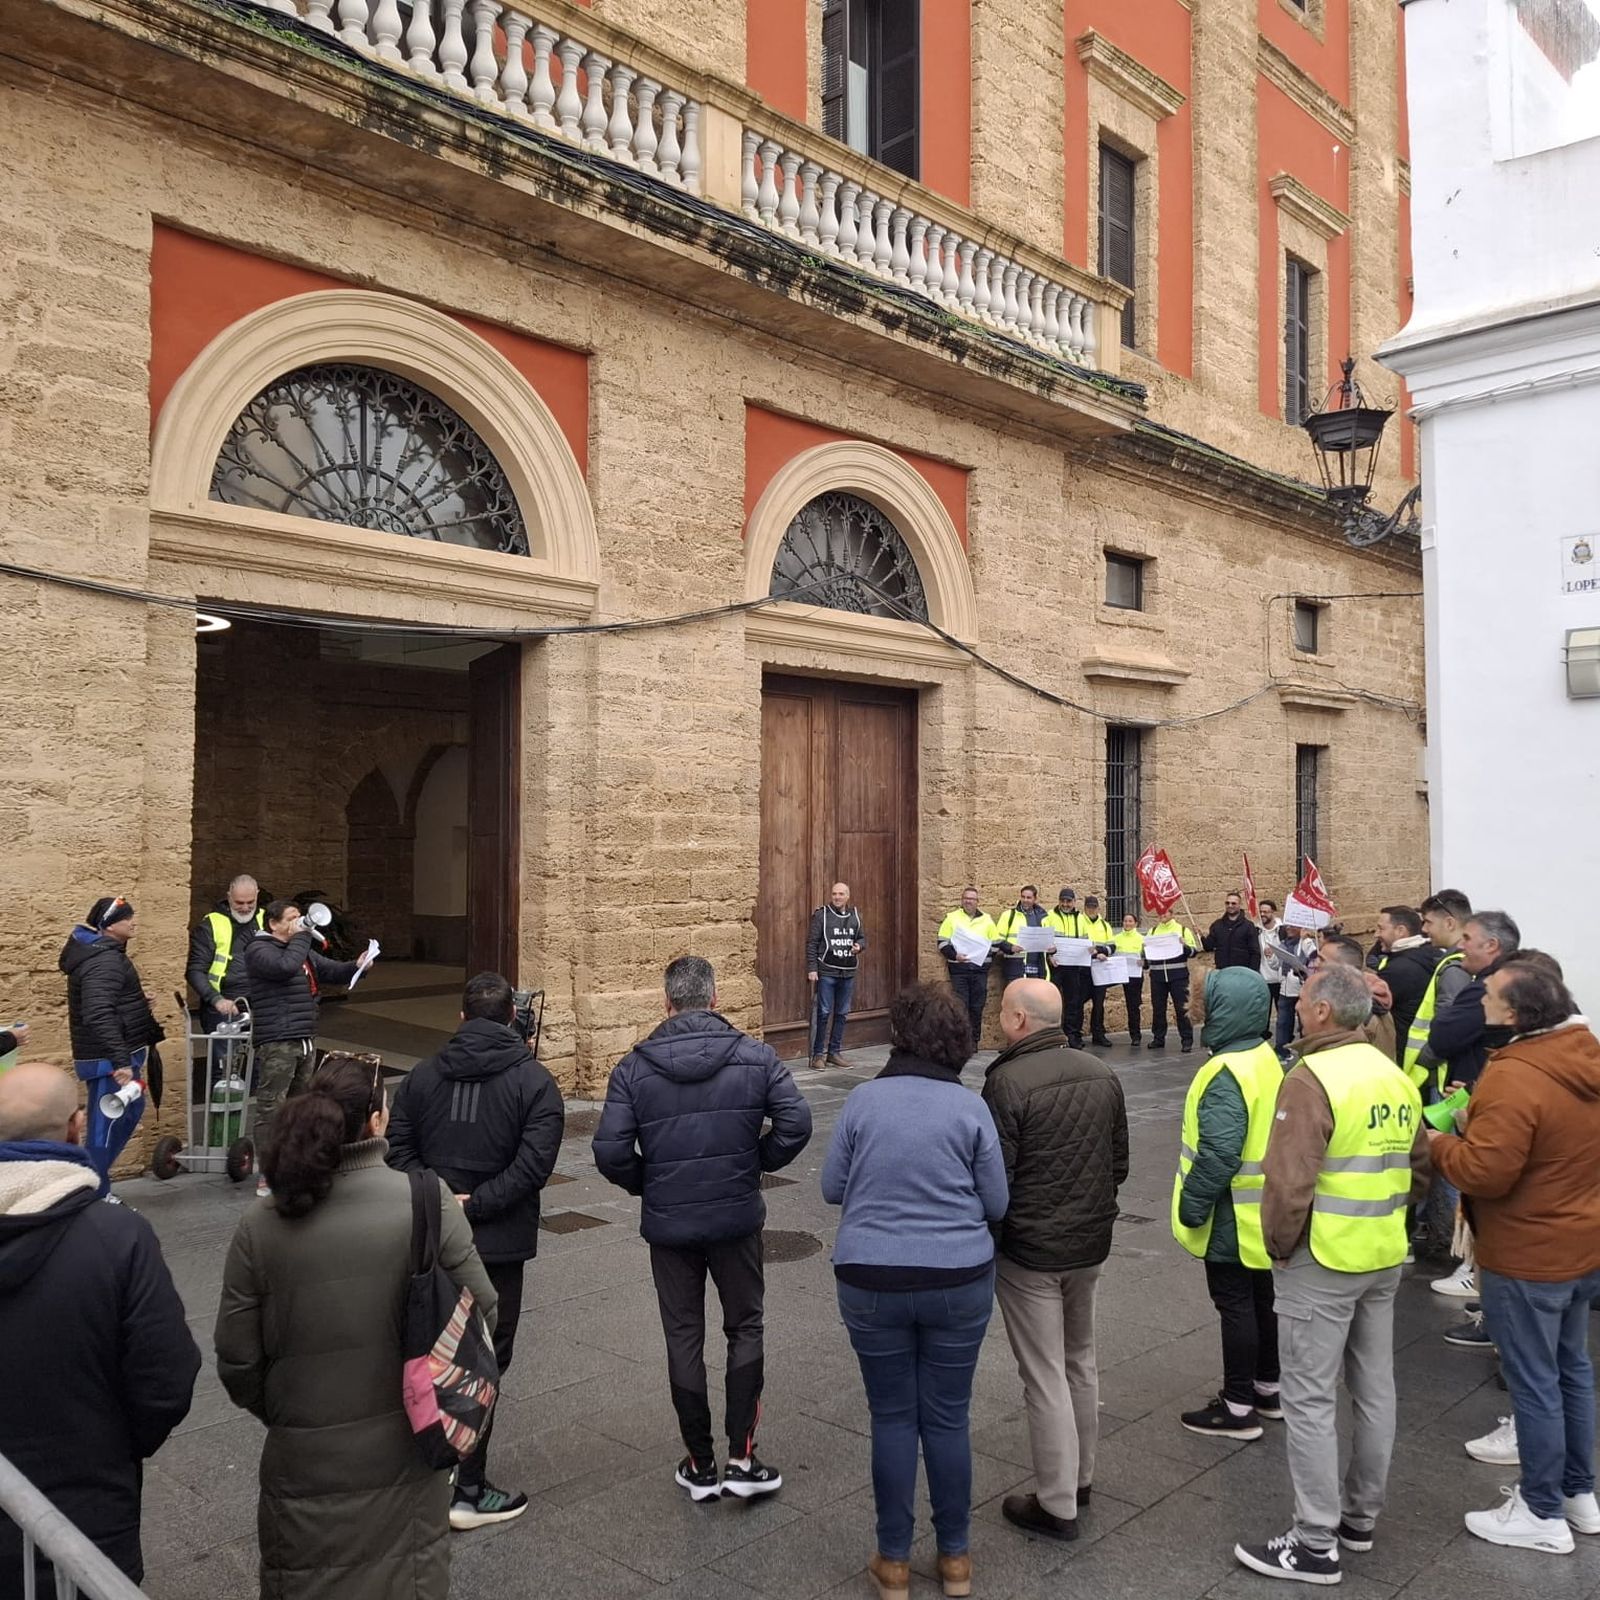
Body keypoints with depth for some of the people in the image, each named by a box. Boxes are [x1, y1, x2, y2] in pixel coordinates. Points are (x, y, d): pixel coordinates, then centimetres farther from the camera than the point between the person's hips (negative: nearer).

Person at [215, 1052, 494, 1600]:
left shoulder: (260, 1228, -12)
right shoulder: (428, 1201, -17)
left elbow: (237, 1361, -4)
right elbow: (481, 1314, -11)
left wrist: (280, 1415, 14)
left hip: (305, 1459, 1)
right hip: (406, 1451, -1)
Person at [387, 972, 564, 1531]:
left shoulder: (422, 1076, 3)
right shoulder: (534, 1081, -9)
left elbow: (400, 1150, -4)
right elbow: (533, 1164, -19)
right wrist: (477, 1205, -16)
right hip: (496, 1243, -4)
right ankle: (467, 1491, 12)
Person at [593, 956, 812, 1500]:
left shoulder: (634, 1066, -7)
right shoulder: (755, 1056, -7)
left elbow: (610, 1151, -13)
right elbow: (796, 1123, -14)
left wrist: (645, 1184, 5)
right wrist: (757, 1163, 3)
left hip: (668, 1225, 0)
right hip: (737, 1218, 0)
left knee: (683, 1339, 14)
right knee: (745, 1329, 17)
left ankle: (700, 1466, 24)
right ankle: (742, 1457, 14)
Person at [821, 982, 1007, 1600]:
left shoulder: (863, 1099, -7)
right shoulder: (970, 1107, -8)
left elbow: (831, 1188, 1)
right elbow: (996, 1203, -2)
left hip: (872, 1283, 0)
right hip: (959, 1282, 0)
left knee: (892, 1419, 13)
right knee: (947, 1418, 14)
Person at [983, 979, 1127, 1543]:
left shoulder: (1008, 1082, -21)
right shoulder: (1102, 1075, 1)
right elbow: (1120, 1163, 9)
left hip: (1028, 1250, -7)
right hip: (1091, 1243, 7)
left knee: (1045, 1376, 5)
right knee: (1080, 1361, 22)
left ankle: (1057, 1505, 16)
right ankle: (1081, 1476, 38)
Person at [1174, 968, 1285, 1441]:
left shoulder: (1227, 1073, -27)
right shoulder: (1267, 1059, 3)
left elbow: (1218, 1153, -30)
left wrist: (1193, 1205, -19)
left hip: (1232, 1218, -9)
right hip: (1264, 1211, 9)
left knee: (1235, 1306, 2)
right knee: (1263, 1300, 20)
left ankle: (1238, 1409, 14)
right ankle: (1268, 1390, 34)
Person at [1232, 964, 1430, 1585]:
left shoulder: (1312, 1079, -21)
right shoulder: (1396, 1077, 5)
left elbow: (1288, 1183, -25)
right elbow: (1418, 1169, 13)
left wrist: (1278, 1246, -10)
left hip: (1321, 1261, -8)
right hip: (1385, 1257, 8)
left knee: (1309, 1401, 2)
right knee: (1374, 1390, 18)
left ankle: (1315, 1544, 10)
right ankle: (1361, 1515, 33)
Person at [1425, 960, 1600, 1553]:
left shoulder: (1514, 1078, -29)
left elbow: (1483, 1173, -29)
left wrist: (1439, 1142, -11)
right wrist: (1479, 1115, 8)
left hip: (1528, 1258, -9)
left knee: (1533, 1382, 6)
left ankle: (1544, 1514, 21)